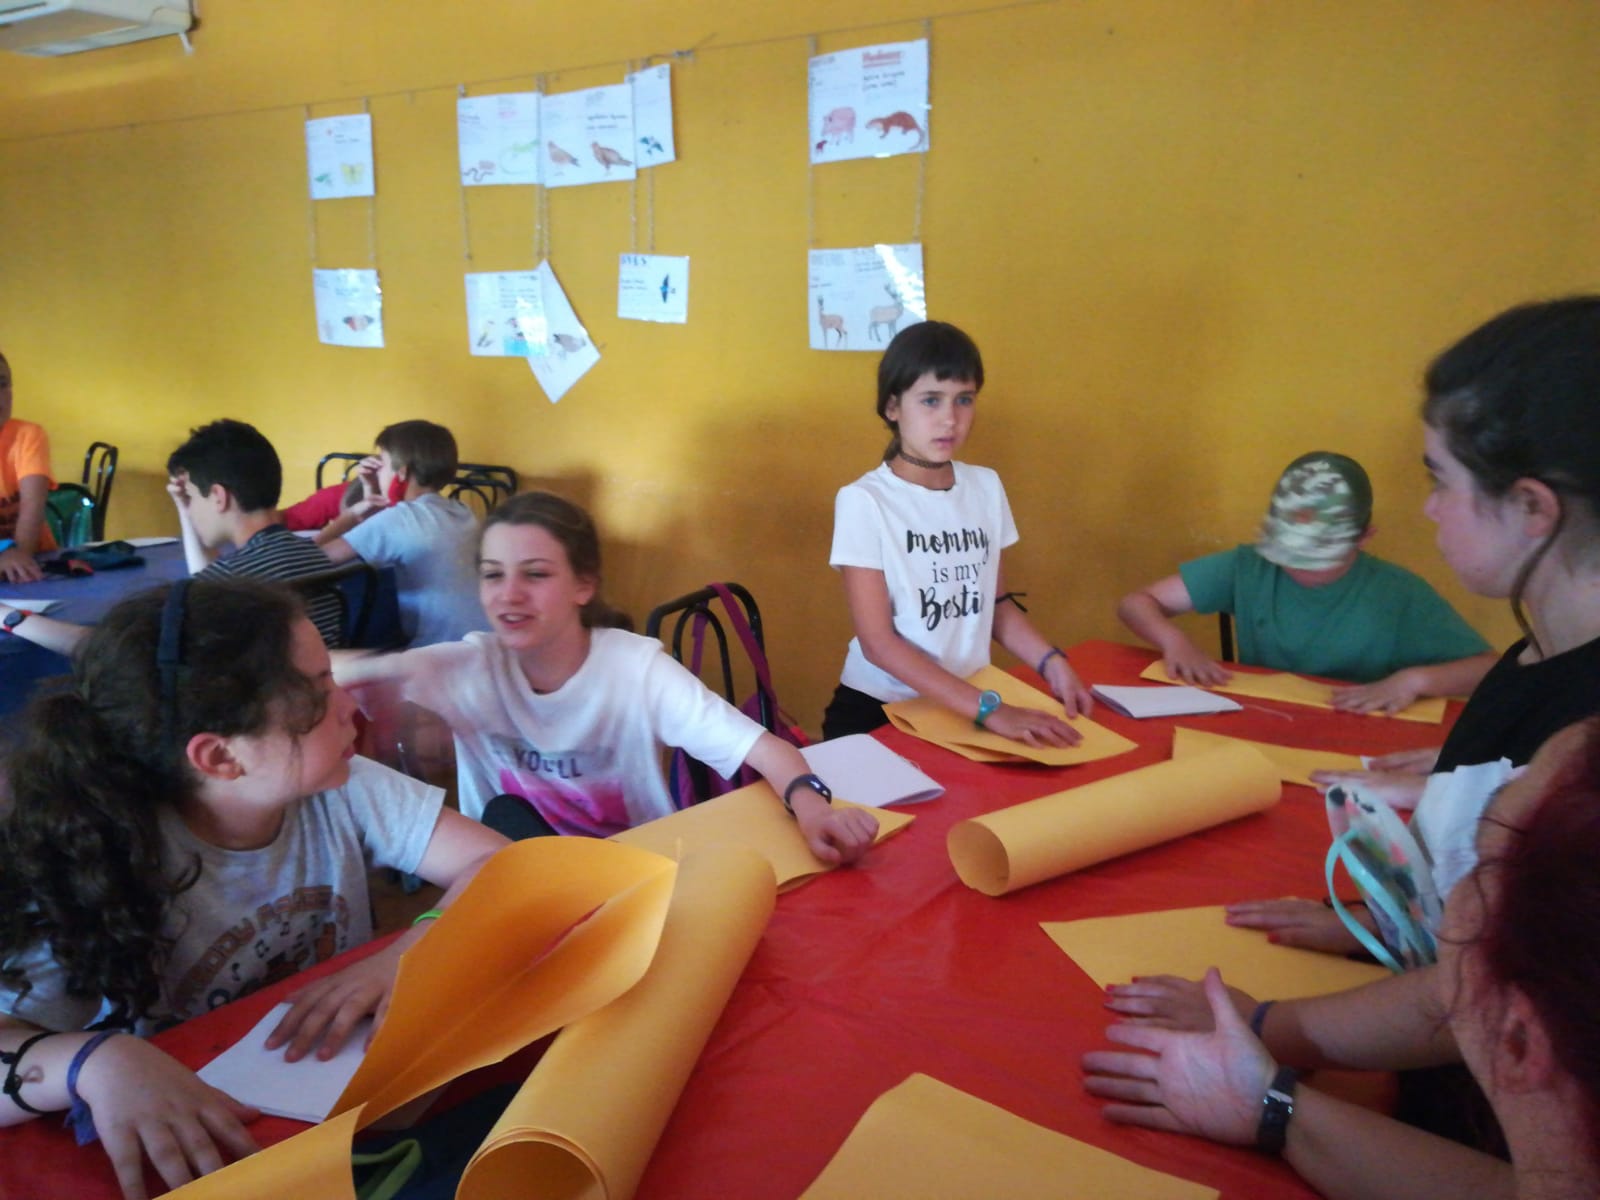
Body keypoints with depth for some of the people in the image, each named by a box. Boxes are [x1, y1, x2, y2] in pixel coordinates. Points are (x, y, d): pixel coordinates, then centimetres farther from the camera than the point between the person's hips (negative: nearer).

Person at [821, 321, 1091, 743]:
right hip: (879, 710, -4)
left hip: (966, 704, 4)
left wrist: (1052, 663, -2)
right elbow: (878, 643, -16)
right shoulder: (864, 500, -12)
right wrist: (988, 708, -22)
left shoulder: (986, 487, 4)